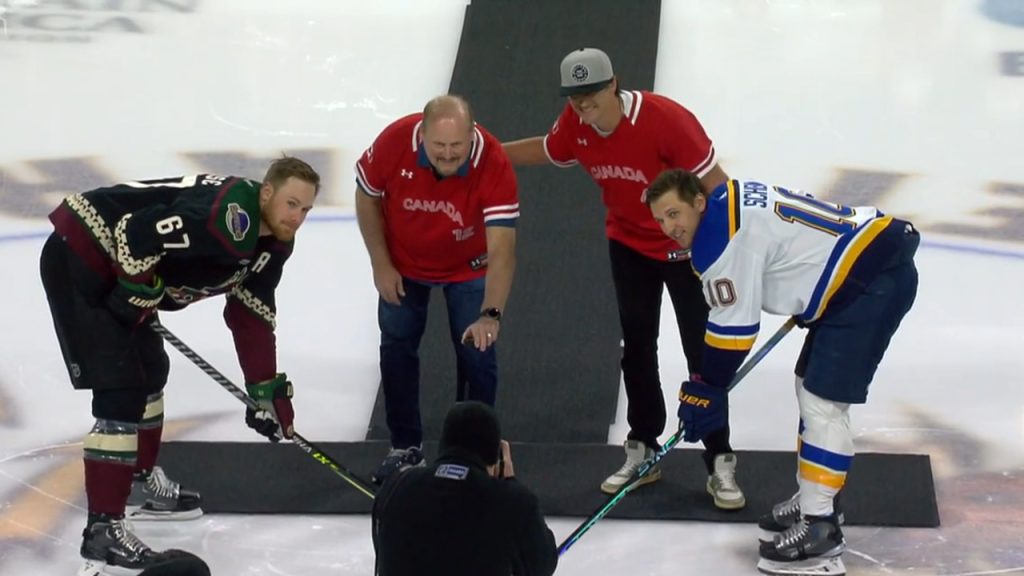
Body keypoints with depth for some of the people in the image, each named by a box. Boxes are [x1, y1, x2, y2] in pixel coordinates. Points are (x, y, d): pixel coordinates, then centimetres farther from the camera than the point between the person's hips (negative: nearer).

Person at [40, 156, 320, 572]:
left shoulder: (272, 244, 6)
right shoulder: (227, 215, -26)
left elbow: (251, 316, 14)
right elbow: (138, 232, -31)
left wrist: (268, 390, 13)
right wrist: (138, 293, -17)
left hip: (116, 271, 11)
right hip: (80, 260, -11)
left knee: (149, 369, 25)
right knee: (122, 391, -14)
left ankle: (140, 479, 44)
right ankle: (103, 528, -12)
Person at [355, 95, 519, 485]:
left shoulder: (493, 164, -37)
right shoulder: (395, 141, -33)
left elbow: (502, 251, -41)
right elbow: (367, 196, -12)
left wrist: (491, 315, -53)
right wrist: (380, 265, -10)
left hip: (468, 266, -2)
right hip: (403, 262, 2)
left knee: (476, 352, -2)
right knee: (397, 347, 9)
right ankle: (405, 449, 25)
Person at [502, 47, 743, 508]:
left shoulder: (665, 119, -30)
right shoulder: (575, 126, -12)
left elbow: (713, 181, -24)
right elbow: (546, 151, 12)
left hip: (685, 245, -5)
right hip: (629, 244, 5)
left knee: (702, 352, -3)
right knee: (637, 347, 12)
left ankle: (719, 462, 4)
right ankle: (642, 450, 25)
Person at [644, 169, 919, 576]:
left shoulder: (722, 236, -18)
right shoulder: (731, 203, 12)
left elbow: (733, 329, -14)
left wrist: (703, 391, -4)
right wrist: (804, 307, 37)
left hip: (876, 280, -11)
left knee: (823, 402, -12)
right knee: (811, 387, 19)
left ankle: (819, 528, -9)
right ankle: (813, 498, 30)